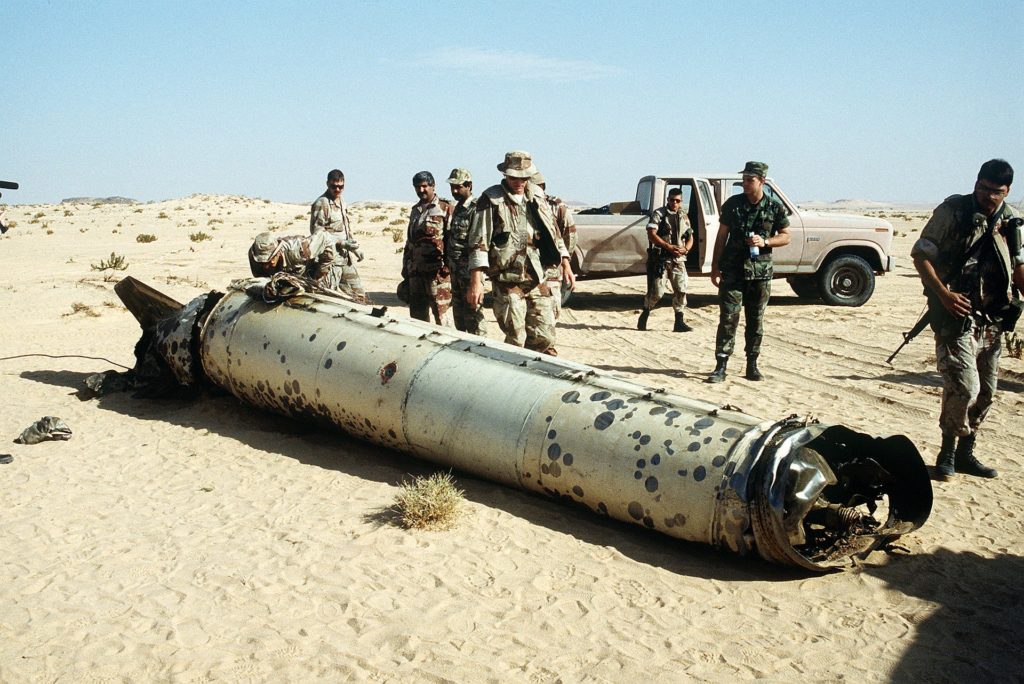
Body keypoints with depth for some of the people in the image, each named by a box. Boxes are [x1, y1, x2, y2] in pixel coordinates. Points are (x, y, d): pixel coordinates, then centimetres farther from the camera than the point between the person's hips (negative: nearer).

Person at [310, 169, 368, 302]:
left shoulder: (342, 202, 16)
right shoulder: (321, 204, -11)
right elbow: (317, 232, -16)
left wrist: (355, 247, 19)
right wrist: (342, 243, -19)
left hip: (346, 258, 8)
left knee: (360, 295, 13)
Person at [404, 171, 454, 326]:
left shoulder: (445, 208, -3)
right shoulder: (415, 210, 19)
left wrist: (449, 265, -17)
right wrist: (406, 269, 18)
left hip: (437, 271, -7)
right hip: (416, 271, 7)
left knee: (442, 314, -7)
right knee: (417, 315, 11)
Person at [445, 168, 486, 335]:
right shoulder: (458, 208, 15)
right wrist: (448, 261, 17)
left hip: (469, 270, -9)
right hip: (456, 269, 9)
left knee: (472, 312, -7)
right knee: (458, 310, 16)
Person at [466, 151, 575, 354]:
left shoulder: (537, 196, 12)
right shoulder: (491, 199, -4)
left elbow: (553, 232, 21)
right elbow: (479, 243, -9)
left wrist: (565, 264, 15)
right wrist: (476, 281, -15)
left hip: (537, 279, 5)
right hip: (507, 281, -5)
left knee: (545, 338, 5)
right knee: (516, 341, -3)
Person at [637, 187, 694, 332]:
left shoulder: (684, 217, 14)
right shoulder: (658, 214, -2)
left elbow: (690, 238, 16)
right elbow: (651, 235, -12)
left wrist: (685, 249, -7)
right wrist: (668, 246, -21)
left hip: (678, 260, 5)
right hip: (660, 259, -5)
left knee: (681, 290, -3)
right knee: (657, 292, -5)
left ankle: (679, 322, 4)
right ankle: (644, 316, 18)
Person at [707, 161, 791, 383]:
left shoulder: (775, 208, 1)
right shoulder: (733, 204, 1)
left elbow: (786, 237, 6)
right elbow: (721, 236, 4)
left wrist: (765, 242, -14)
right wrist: (715, 267, 0)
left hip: (761, 272, 1)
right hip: (733, 270, -1)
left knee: (756, 321, 8)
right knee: (728, 319, -6)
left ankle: (752, 365, 19)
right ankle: (721, 366, -4)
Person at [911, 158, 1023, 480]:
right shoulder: (953, 212, -8)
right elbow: (920, 254, -9)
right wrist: (943, 293, -20)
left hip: (993, 320, 7)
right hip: (957, 317, -6)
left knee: (985, 393, 11)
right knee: (963, 387, -14)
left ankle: (965, 453, 25)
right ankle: (948, 452, 5)